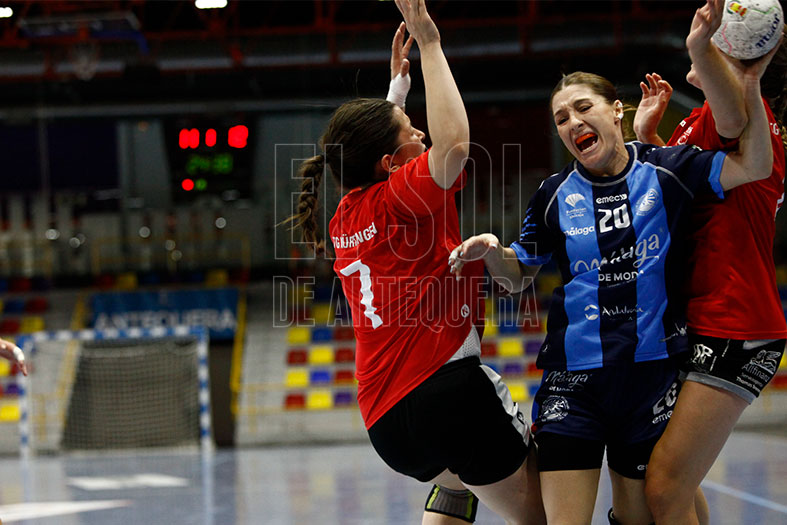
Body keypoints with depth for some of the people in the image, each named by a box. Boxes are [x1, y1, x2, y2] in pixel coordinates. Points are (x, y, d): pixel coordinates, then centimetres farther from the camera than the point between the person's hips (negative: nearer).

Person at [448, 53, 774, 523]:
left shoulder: (666, 170, 1)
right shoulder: (555, 196, 5)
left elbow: (754, 166, -7)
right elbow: (517, 277, 14)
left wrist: (750, 84, -19)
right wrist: (493, 251, -8)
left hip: (653, 373, 0)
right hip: (573, 380, 0)